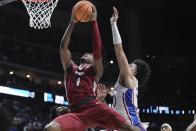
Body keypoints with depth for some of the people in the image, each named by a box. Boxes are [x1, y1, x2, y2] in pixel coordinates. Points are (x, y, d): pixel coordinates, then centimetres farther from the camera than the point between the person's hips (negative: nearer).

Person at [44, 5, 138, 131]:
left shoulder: (95, 71, 19)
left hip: (95, 108, -2)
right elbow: (63, 47, 15)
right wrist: (72, 23, 9)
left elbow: (97, 49, 4)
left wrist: (94, 22, 1)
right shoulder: (70, 68, 27)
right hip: (77, 113, 2)